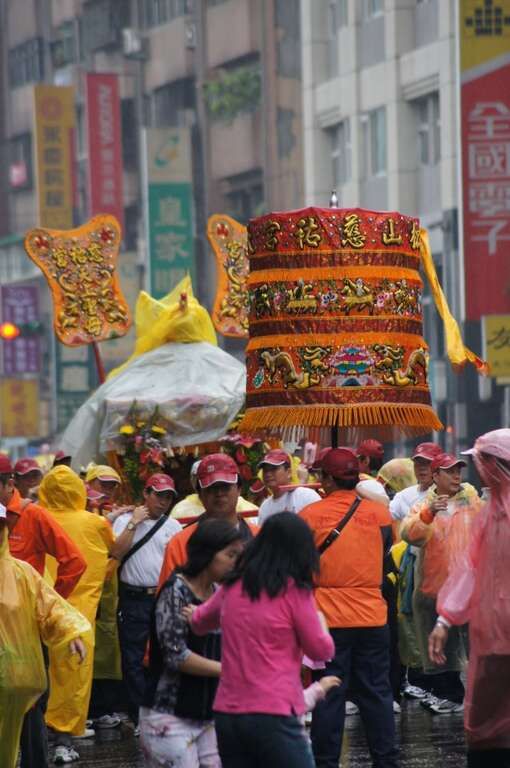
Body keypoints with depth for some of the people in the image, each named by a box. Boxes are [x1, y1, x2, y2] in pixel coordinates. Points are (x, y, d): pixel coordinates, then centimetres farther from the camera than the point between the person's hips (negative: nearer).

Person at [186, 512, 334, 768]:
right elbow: (321, 651, 0)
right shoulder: (294, 591, -8)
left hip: (227, 714, 6)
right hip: (273, 715, -6)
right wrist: (319, 622, 20)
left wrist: (193, 611, 49)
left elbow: (199, 622, 27)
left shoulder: (232, 587, 7)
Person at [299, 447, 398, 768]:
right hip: (372, 616, 2)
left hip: (328, 618, -2)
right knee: (377, 693, 9)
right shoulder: (380, 513, 1)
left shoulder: (310, 515, -8)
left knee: (329, 696, 2)